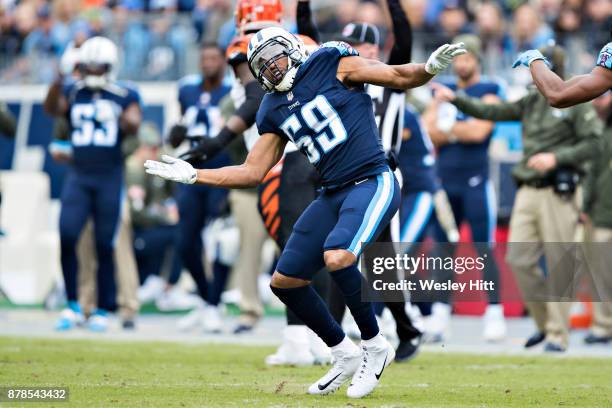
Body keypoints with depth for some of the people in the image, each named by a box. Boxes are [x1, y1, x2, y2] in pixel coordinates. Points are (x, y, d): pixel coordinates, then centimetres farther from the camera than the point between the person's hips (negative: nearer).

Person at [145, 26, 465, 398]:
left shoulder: (331, 64, -2)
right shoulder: (274, 111, 14)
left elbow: (401, 77, -2)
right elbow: (253, 172, 19)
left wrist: (431, 67, -22)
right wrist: (193, 175, 14)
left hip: (372, 184, -8)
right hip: (333, 196, 8)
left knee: (337, 257, -31)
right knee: (285, 281, 6)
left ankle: (375, 346, -10)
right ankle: (345, 356, 22)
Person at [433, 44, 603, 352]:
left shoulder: (576, 104, -2)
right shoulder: (531, 101, 15)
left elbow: (593, 143, -7)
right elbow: (492, 112, 14)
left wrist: (556, 158, -16)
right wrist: (456, 100, 4)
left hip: (557, 191, -6)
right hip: (528, 192, 6)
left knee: (558, 265, -4)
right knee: (519, 259, 1)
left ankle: (557, 334, 4)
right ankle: (545, 323, 16)